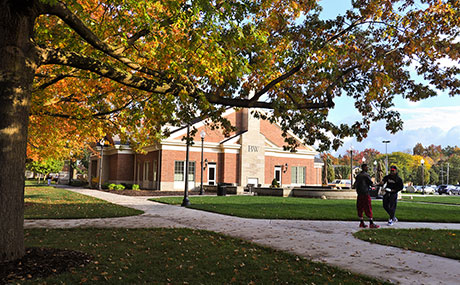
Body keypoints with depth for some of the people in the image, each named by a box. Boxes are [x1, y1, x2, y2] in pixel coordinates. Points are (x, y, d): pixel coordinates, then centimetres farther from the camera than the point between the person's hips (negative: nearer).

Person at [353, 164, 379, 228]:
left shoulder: (358, 175, 13)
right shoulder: (366, 175, -10)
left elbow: (355, 184, 17)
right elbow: (371, 183, -9)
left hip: (359, 194, 7)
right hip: (365, 193, -7)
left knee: (360, 208, 9)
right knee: (368, 208, -4)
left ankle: (362, 223, 14)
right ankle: (371, 223, -3)